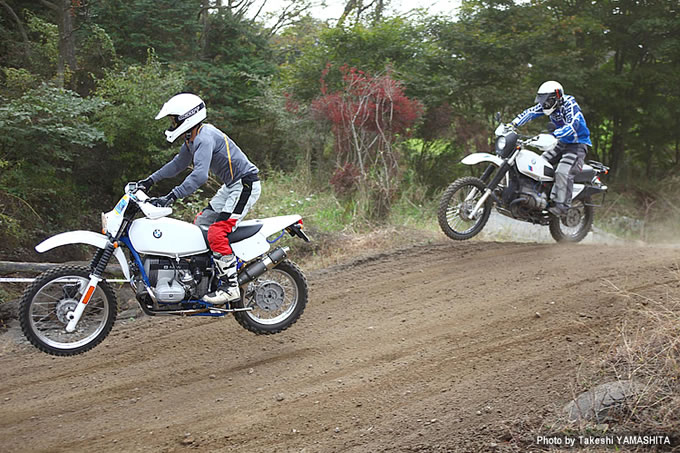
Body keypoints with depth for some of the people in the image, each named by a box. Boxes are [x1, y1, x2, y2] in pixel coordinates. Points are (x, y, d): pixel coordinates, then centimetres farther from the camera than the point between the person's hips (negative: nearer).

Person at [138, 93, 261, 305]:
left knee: (216, 233, -21)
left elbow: (200, 175, -35)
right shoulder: (193, 139, 11)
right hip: (231, 186, 11)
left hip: (245, 185, -11)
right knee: (200, 224, 15)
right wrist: (151, 180, 22)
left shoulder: (205, 137, -22)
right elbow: (178, 163, 26)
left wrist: (171, 196, -38)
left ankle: (230, 286, -17)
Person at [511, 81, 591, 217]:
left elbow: (572, 125, -38)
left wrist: (553, 135, -51)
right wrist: (513, 124, -18)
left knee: (563, 172, -26)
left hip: (577, 143, -9)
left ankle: (561, 206, -25)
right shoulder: (550, 104, 0)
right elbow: (530, 112, -4)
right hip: (562, 143, 9)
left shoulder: (569, 104, -23)